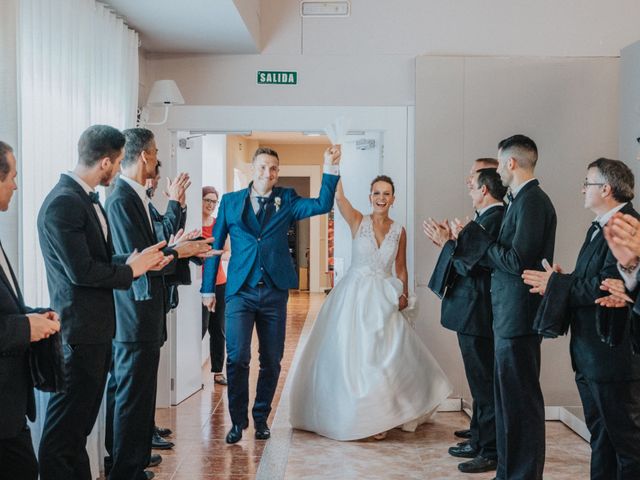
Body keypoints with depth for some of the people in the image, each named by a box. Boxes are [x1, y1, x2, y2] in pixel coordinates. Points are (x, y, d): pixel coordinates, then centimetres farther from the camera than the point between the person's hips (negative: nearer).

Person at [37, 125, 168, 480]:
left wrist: (136, 259, 0)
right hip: (79, 331, -10)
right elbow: (80, 270, -23)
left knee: (79, 423, 18)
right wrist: (130, 270, -10)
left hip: (96, 329, 10)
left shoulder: (88, 198, 11)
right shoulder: (63, 202, -19)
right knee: (64, 429, 0)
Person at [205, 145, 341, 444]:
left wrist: (330, 170, -20)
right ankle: (238, 420, 8)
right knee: (237, 357, -8)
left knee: (271, 360, 8)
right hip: (240, 291, -1)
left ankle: (261, 418, 24)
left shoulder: (286, 200, 7)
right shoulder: (230, 201, 7)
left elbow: (322, 205, -8)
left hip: (274, 292, 1)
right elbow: (216, 245, 9)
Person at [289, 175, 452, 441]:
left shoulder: (399, 231, 6)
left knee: (384, 358, -2)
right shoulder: (358, 221, -1)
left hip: (383, 300, 2)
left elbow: (400, 268, 12)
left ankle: (379, 418, 14)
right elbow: (338, 197, -17)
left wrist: (404, 295, -1)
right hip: (354, 296, -2)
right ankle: (348, 415, 21)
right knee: (349, 355, 4)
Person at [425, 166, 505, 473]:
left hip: (477, 316, -11)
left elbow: (469, 267, -23)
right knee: (482, 383, 18)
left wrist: (446, 243, -11)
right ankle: (479, 441, 30)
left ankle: (491, 453, 7)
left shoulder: (492, 220, -19)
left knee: (485, 385, -2)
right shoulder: (491, 217, 12)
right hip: (475, 314, 11)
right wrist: (450, 241, 7)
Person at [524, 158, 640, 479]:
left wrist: (556, 284, -17)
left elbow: (608, 285, -26)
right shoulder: (598, 227, 16)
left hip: (614, 355, -10)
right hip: (589, 355, 10)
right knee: (599, 434, 18)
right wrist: (561, 281, -5)